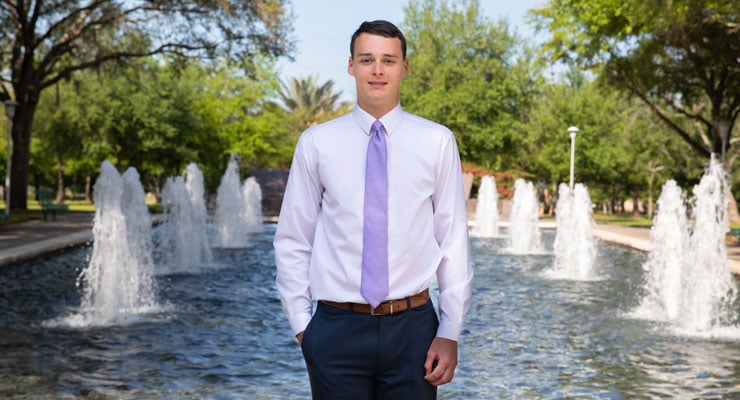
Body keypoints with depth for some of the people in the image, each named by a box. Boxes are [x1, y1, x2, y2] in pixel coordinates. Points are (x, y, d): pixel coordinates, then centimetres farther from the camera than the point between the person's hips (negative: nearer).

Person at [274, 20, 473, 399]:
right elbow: (292, 242, 5)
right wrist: (300, 323, 1)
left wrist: (450, 332, -2)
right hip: (337, 328, 0)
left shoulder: (437, 142, 0)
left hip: (412, 327, 0)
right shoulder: (316, 142, 1)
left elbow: (453, 240, 1)